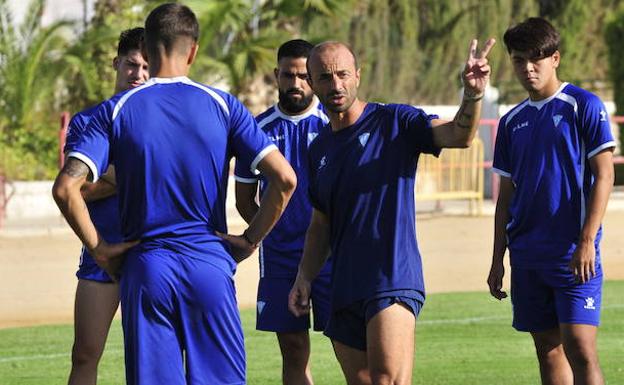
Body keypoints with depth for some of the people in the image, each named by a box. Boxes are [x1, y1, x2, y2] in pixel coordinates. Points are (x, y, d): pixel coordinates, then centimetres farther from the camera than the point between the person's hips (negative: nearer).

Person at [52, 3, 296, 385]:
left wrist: (99, 249, -1)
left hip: (145, 269, 0)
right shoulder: (222, 106, 0)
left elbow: (66, 187, -10)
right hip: (210, 267, 0)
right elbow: (284, 178, -7)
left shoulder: (116, 111, 0)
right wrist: (250, 240, 2)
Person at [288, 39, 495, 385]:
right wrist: (304, 278, 13)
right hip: (344, 289, 7)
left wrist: (472, 95, -36)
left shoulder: (395, 122, -1)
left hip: (391, 281, -7)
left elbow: (458, 136, -17)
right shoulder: (320, 148, 17)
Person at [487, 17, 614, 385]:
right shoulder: (512, 121, 14)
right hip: (528, 257, 6)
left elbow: (604, 175, -7)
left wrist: (587, 241, -15)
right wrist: (498, 258, 14)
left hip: (573, 254, -6)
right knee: (548, 351, 7)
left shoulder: (583, 106, -3)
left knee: (580, 349, -14)